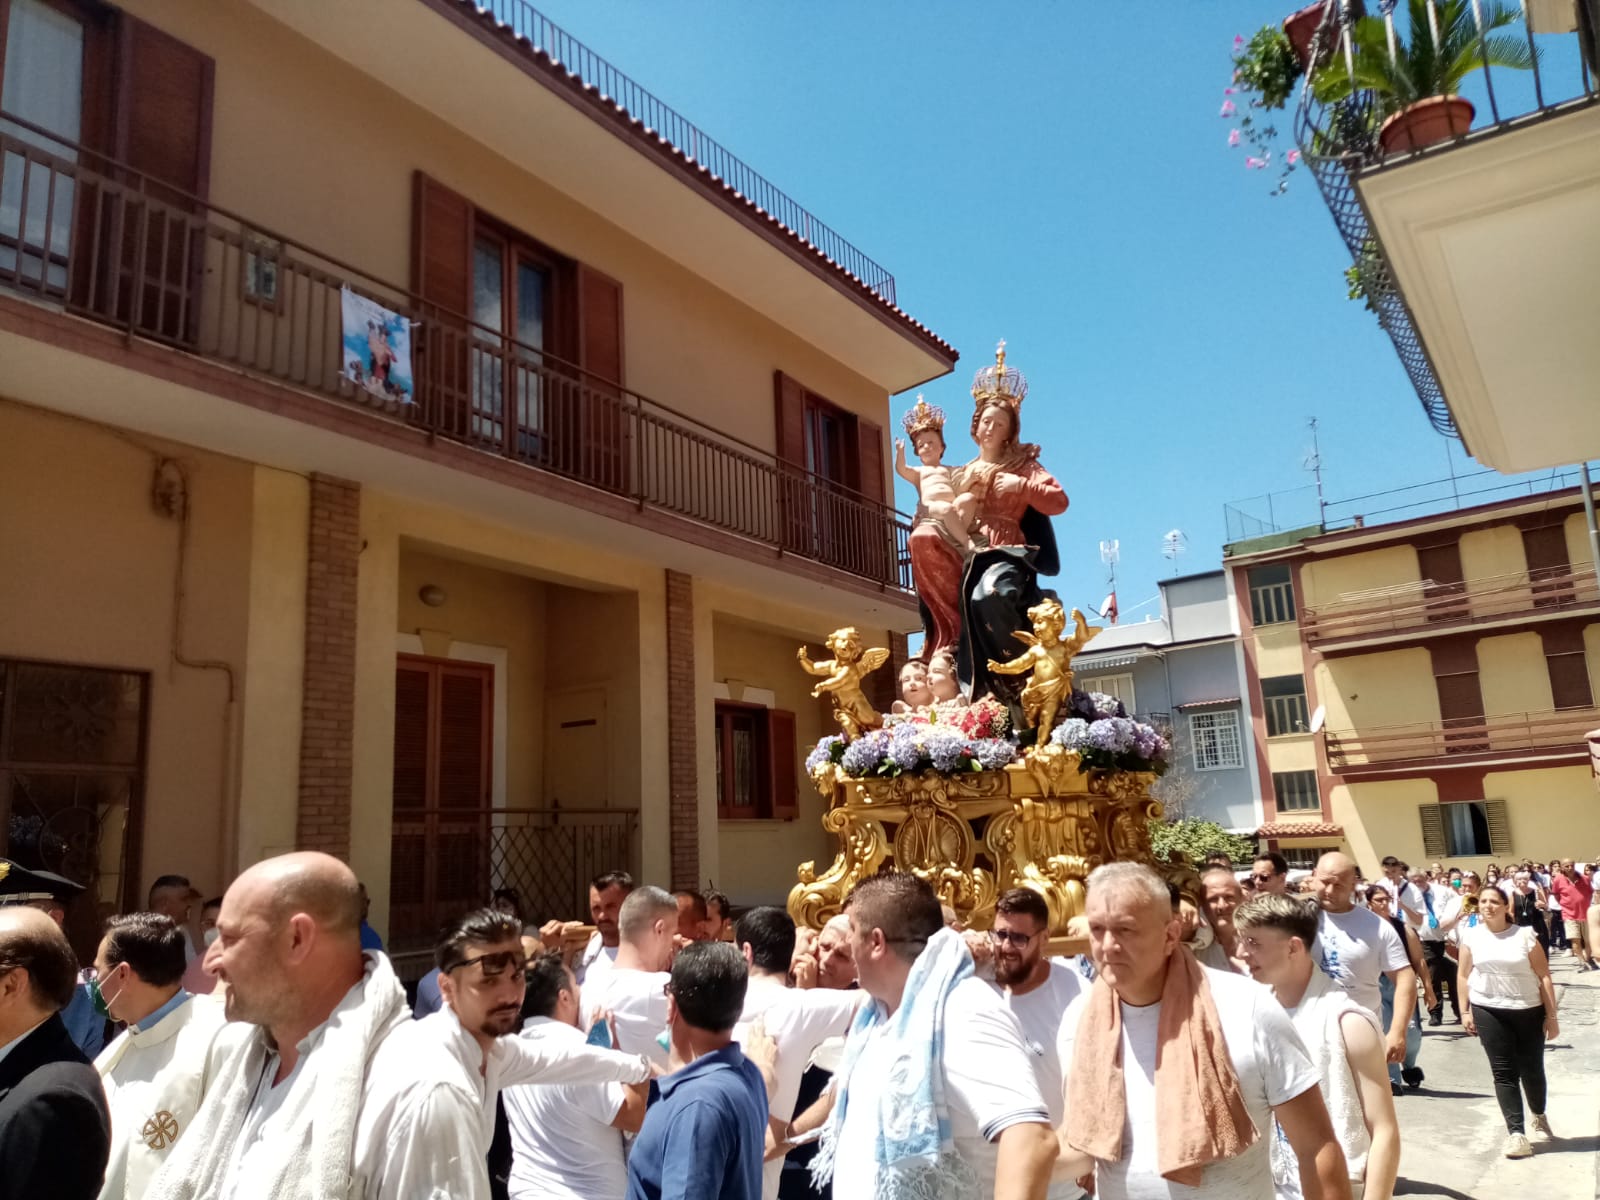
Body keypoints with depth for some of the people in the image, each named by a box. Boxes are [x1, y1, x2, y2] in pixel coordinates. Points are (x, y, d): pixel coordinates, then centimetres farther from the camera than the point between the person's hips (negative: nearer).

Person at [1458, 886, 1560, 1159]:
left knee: (1531, 1069, 10)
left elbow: (1544, 976, -4)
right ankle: (1515, 1132, 4)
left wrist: (1551, 1015, -6)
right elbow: (1464, 976, 5)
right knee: (1503, 1072, 0)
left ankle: (1539, 1116, 39)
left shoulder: (1524, 935, -5)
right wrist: (1465, 1011, 1)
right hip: (1489, 1012, 1)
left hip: (1529, 1011, 0)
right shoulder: (1471, 937, -1)